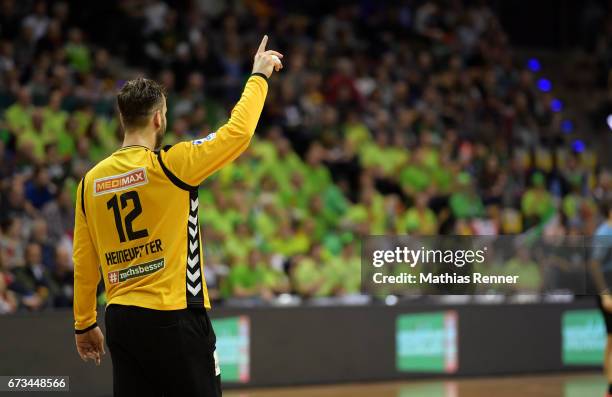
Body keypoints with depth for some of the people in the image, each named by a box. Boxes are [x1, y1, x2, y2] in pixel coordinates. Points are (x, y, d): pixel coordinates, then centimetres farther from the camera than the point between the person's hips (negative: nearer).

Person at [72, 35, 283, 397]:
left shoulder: (91, 181, 6)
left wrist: (84, 323, 19)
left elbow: (84, 261, 10)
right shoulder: (168, 165, -10)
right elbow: (238, 133, -8)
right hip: (173, 317, -6)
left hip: (120, 320, 6)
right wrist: (259, 77, 6)